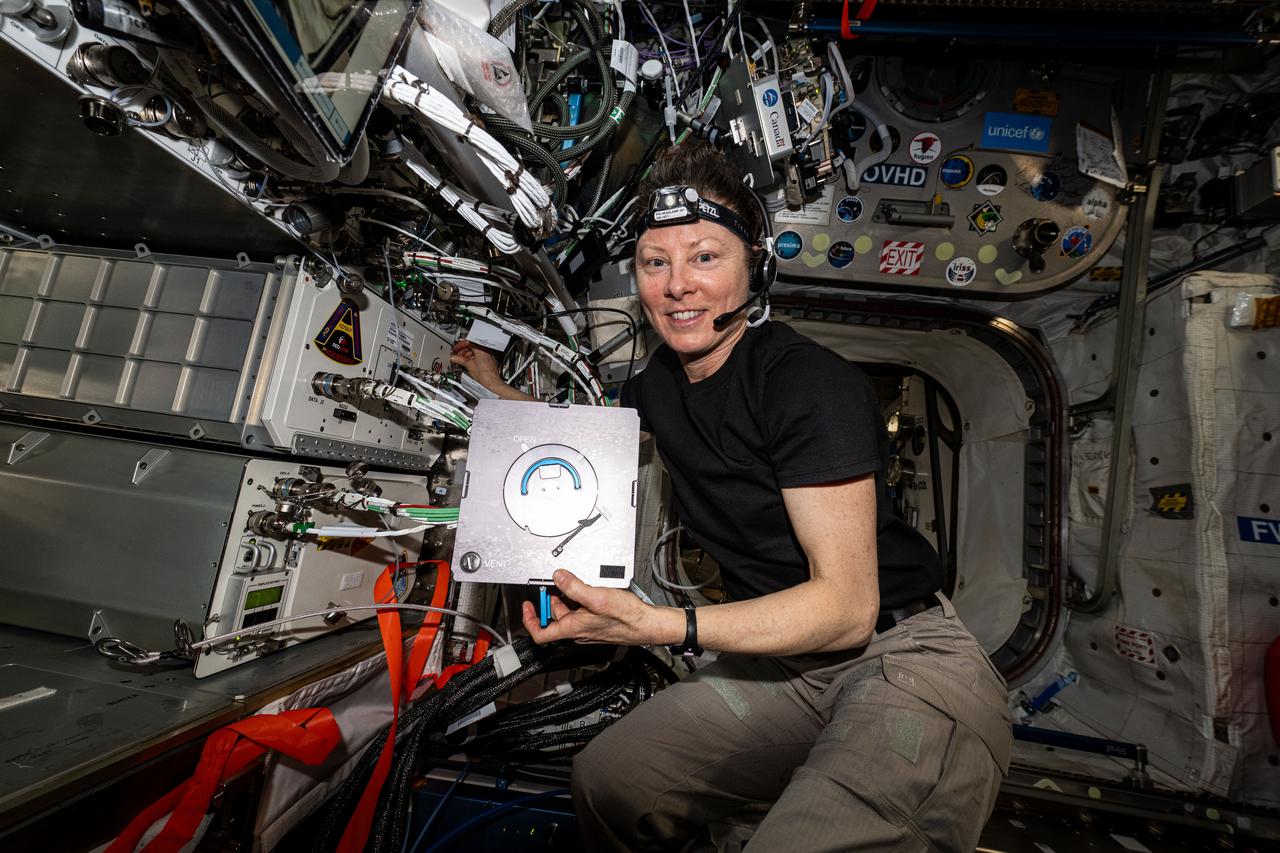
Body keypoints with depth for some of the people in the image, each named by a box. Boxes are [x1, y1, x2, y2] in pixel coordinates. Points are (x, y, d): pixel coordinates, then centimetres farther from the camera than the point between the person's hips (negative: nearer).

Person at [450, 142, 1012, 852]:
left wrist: (655, 624, -30)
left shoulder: (808, 380, -20)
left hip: (902, 656, -6)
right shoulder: (663, 379, 4)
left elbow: (848, 607, -21)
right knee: (604, 780, -3)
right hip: (784, 666, 7)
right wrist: (497, 386, 32)